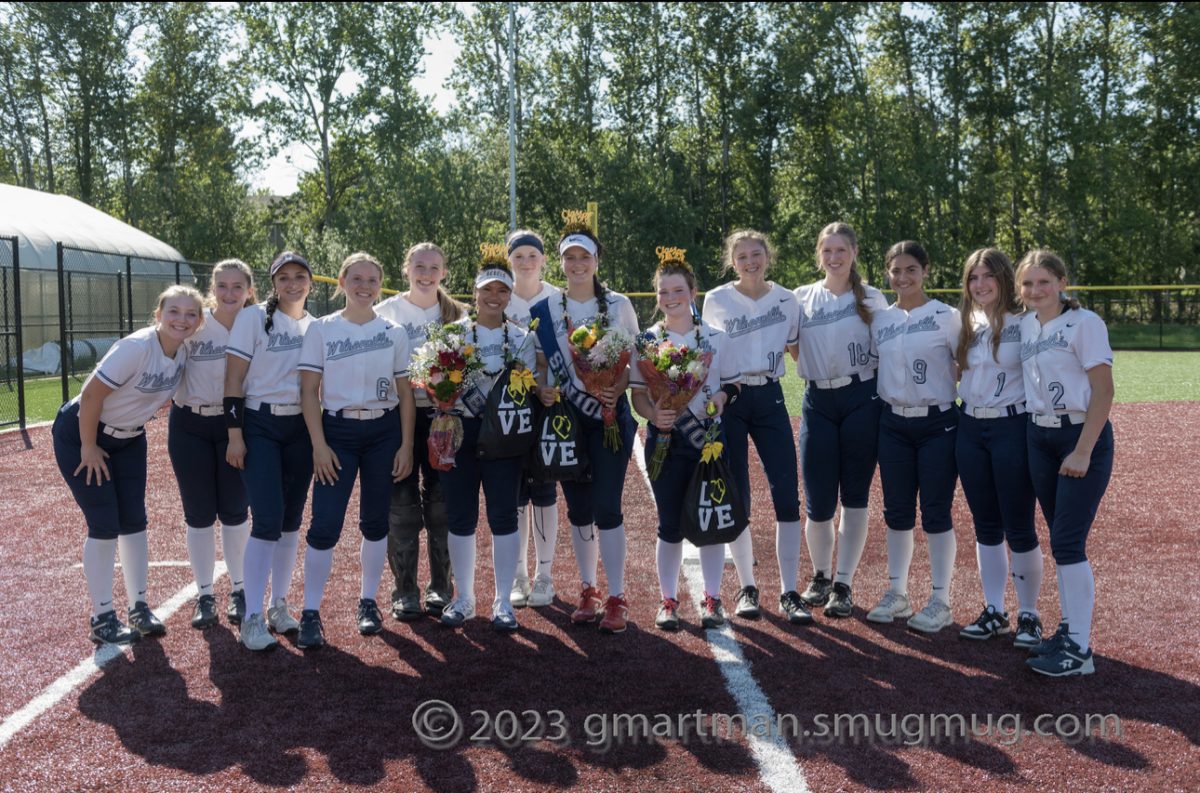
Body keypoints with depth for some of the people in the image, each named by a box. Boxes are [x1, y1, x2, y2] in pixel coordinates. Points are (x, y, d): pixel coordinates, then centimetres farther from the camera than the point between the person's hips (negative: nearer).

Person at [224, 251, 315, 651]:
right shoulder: (253, 317, -4)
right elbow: (234, 378, -6)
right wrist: (234, 434, -11)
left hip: (301, 428, 5)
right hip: (260, 426, -5)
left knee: (291, 520, 8)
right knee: (267, 520, -12)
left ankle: (279, 606, 21)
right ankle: (252, 618, -5)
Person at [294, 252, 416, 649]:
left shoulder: (394, 333, 5)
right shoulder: (321, 329, 1)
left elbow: (405, 393, 5)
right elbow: (309, 391, -2)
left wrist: (406, 446, -1)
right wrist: (319, 446, -9)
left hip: (384, 432, 2)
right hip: (337, 431, -1)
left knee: (375, 523, 9)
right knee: (325, 524, -8)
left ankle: (368, 602, 23)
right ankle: (311, 613, 1)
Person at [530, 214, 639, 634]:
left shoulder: (618, 304, 1)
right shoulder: (545, 310, 6)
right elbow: (540, 363, 9)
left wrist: (618, 388, -14)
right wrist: (542, 389, -12)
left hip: (610, 415, -2)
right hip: (566, 418, 2)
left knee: (606, 507, -7)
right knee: (578, 509, 8)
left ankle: (616, 598, 3)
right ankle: (588, 591, 23)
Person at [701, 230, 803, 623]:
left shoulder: (787, 300, 5)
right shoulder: (717, 300, 0)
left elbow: (796, 348, 16)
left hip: (770, 398, 1)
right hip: (729, 399, -1)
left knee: (787, 497, -6)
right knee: (737, 499, 3)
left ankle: (789, 593, 4)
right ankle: (747, 588, 18)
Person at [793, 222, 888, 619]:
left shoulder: (872, 299, 4)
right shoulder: (802, 298, 8)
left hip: (861, 400, -1)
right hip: (818, 402, 1)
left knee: (854, 497, 3)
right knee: (818, 503, -1)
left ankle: (844, 585, 15)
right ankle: (821, 576, 23)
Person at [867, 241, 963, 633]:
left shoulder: (947, 317, -4)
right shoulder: (880, 319, 8)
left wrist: (966, 415, -10)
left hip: (937, 423, -4)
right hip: (894, 424, 4)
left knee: (936, 513, 0)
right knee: (897, 512, 9)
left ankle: (940, 600, 11)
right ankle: (896, 593, 21)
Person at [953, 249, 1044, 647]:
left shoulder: (1025, 323, -8)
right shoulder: (967, 324, 9)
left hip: (1012, 427, -5)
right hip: (970, 428, 6)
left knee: (1019, 528, 0)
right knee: (985, 526, 11)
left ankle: (1029, 615, 15)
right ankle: (994, 612, 21)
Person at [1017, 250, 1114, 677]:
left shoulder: (1084, 322, -10)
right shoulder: (1025, 325, 9)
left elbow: (1103, 390, -14)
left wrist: (1083, 451, -18)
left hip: (1083, 435, -6)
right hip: (1039, 437, 6)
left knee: (1068, 542, -9)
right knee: (1060, 540, 11)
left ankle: (1080, 650, -3)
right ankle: (1070, 629, 22)